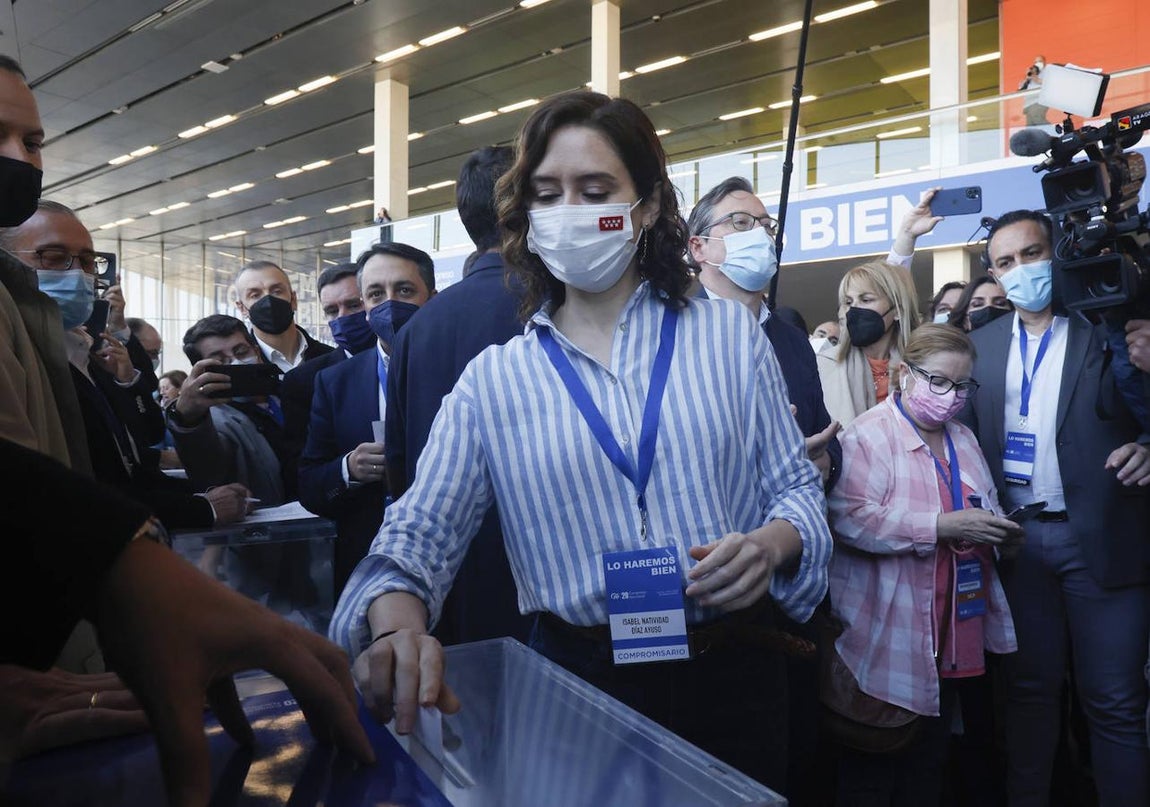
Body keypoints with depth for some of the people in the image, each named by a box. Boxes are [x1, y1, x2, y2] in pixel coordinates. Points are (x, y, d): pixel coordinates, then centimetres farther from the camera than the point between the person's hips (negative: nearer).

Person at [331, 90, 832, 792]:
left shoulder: (730, 334, -1)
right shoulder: (495, 380, -1)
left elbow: (797, 486, 4)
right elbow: (419, 532, -8)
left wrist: (773, 544, -18)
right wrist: (398, 621, -29)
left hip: (733, 675, 1)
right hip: (578, 682, 0)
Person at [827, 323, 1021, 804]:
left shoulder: (963, 440, 14)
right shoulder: (868, 434, -11)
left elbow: (984, 511, 22)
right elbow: (850, 517, -24)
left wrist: (997, 531, -1)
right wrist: (941, 526, -25)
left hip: (953, 637, 8)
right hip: (887, 640, -7)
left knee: (929, 763, 19)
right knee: (871, 768, 4)